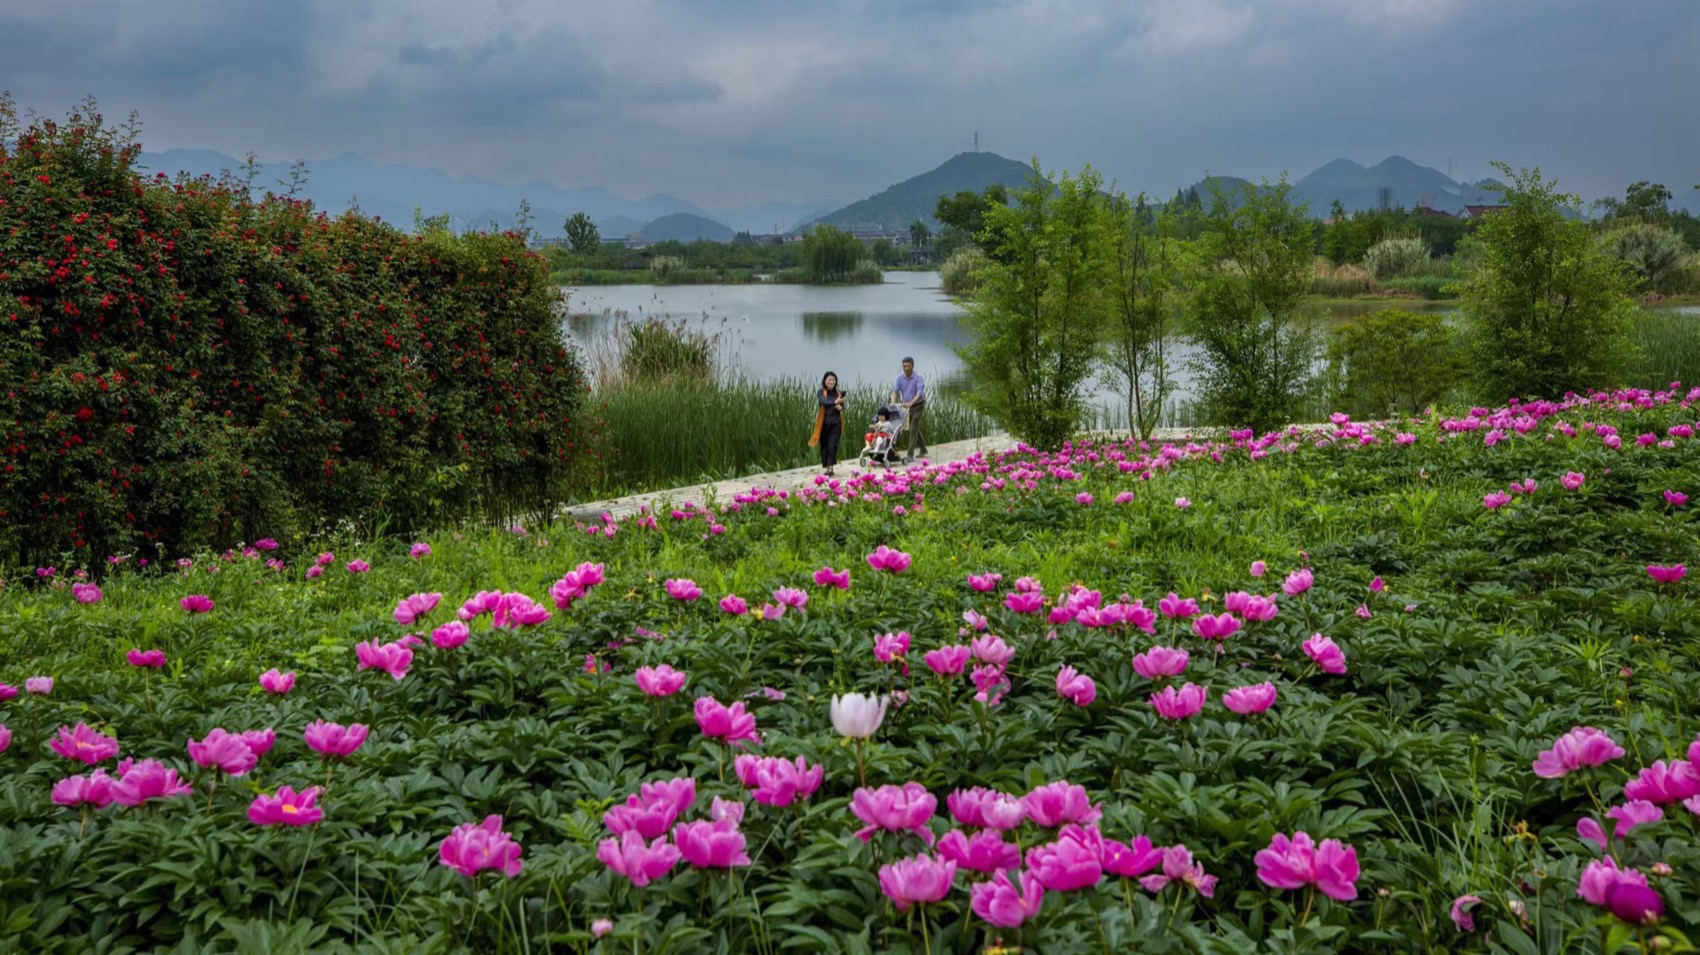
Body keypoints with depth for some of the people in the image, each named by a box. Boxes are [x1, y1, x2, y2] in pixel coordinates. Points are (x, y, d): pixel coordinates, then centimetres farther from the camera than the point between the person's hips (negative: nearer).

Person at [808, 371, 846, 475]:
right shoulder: (821, 392, -1)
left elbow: (842, 406, 5)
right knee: (824, 444, 5)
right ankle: (824, 466, 15)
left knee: (833, 445, -9)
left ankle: (830, 467, -15)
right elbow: (823, 402, -20)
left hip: (835, 422, 1)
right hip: (824, 422, -1)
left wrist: (840, 407, -20)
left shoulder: (838, 393, 8)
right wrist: (835, 402, -36)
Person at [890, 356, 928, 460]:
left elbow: (920, 393, -32)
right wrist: (893, 403, -26)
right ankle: (923, 449, 34)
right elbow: (895, 391, -8)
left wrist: (910, 403, -45)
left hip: (917, 406, -6)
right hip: (906, 406, 6)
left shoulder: (918, 378, -20)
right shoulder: (900, 378, -4)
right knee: (914, 429, 17)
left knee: (913, 429, -13)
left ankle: (910, 455, -14)